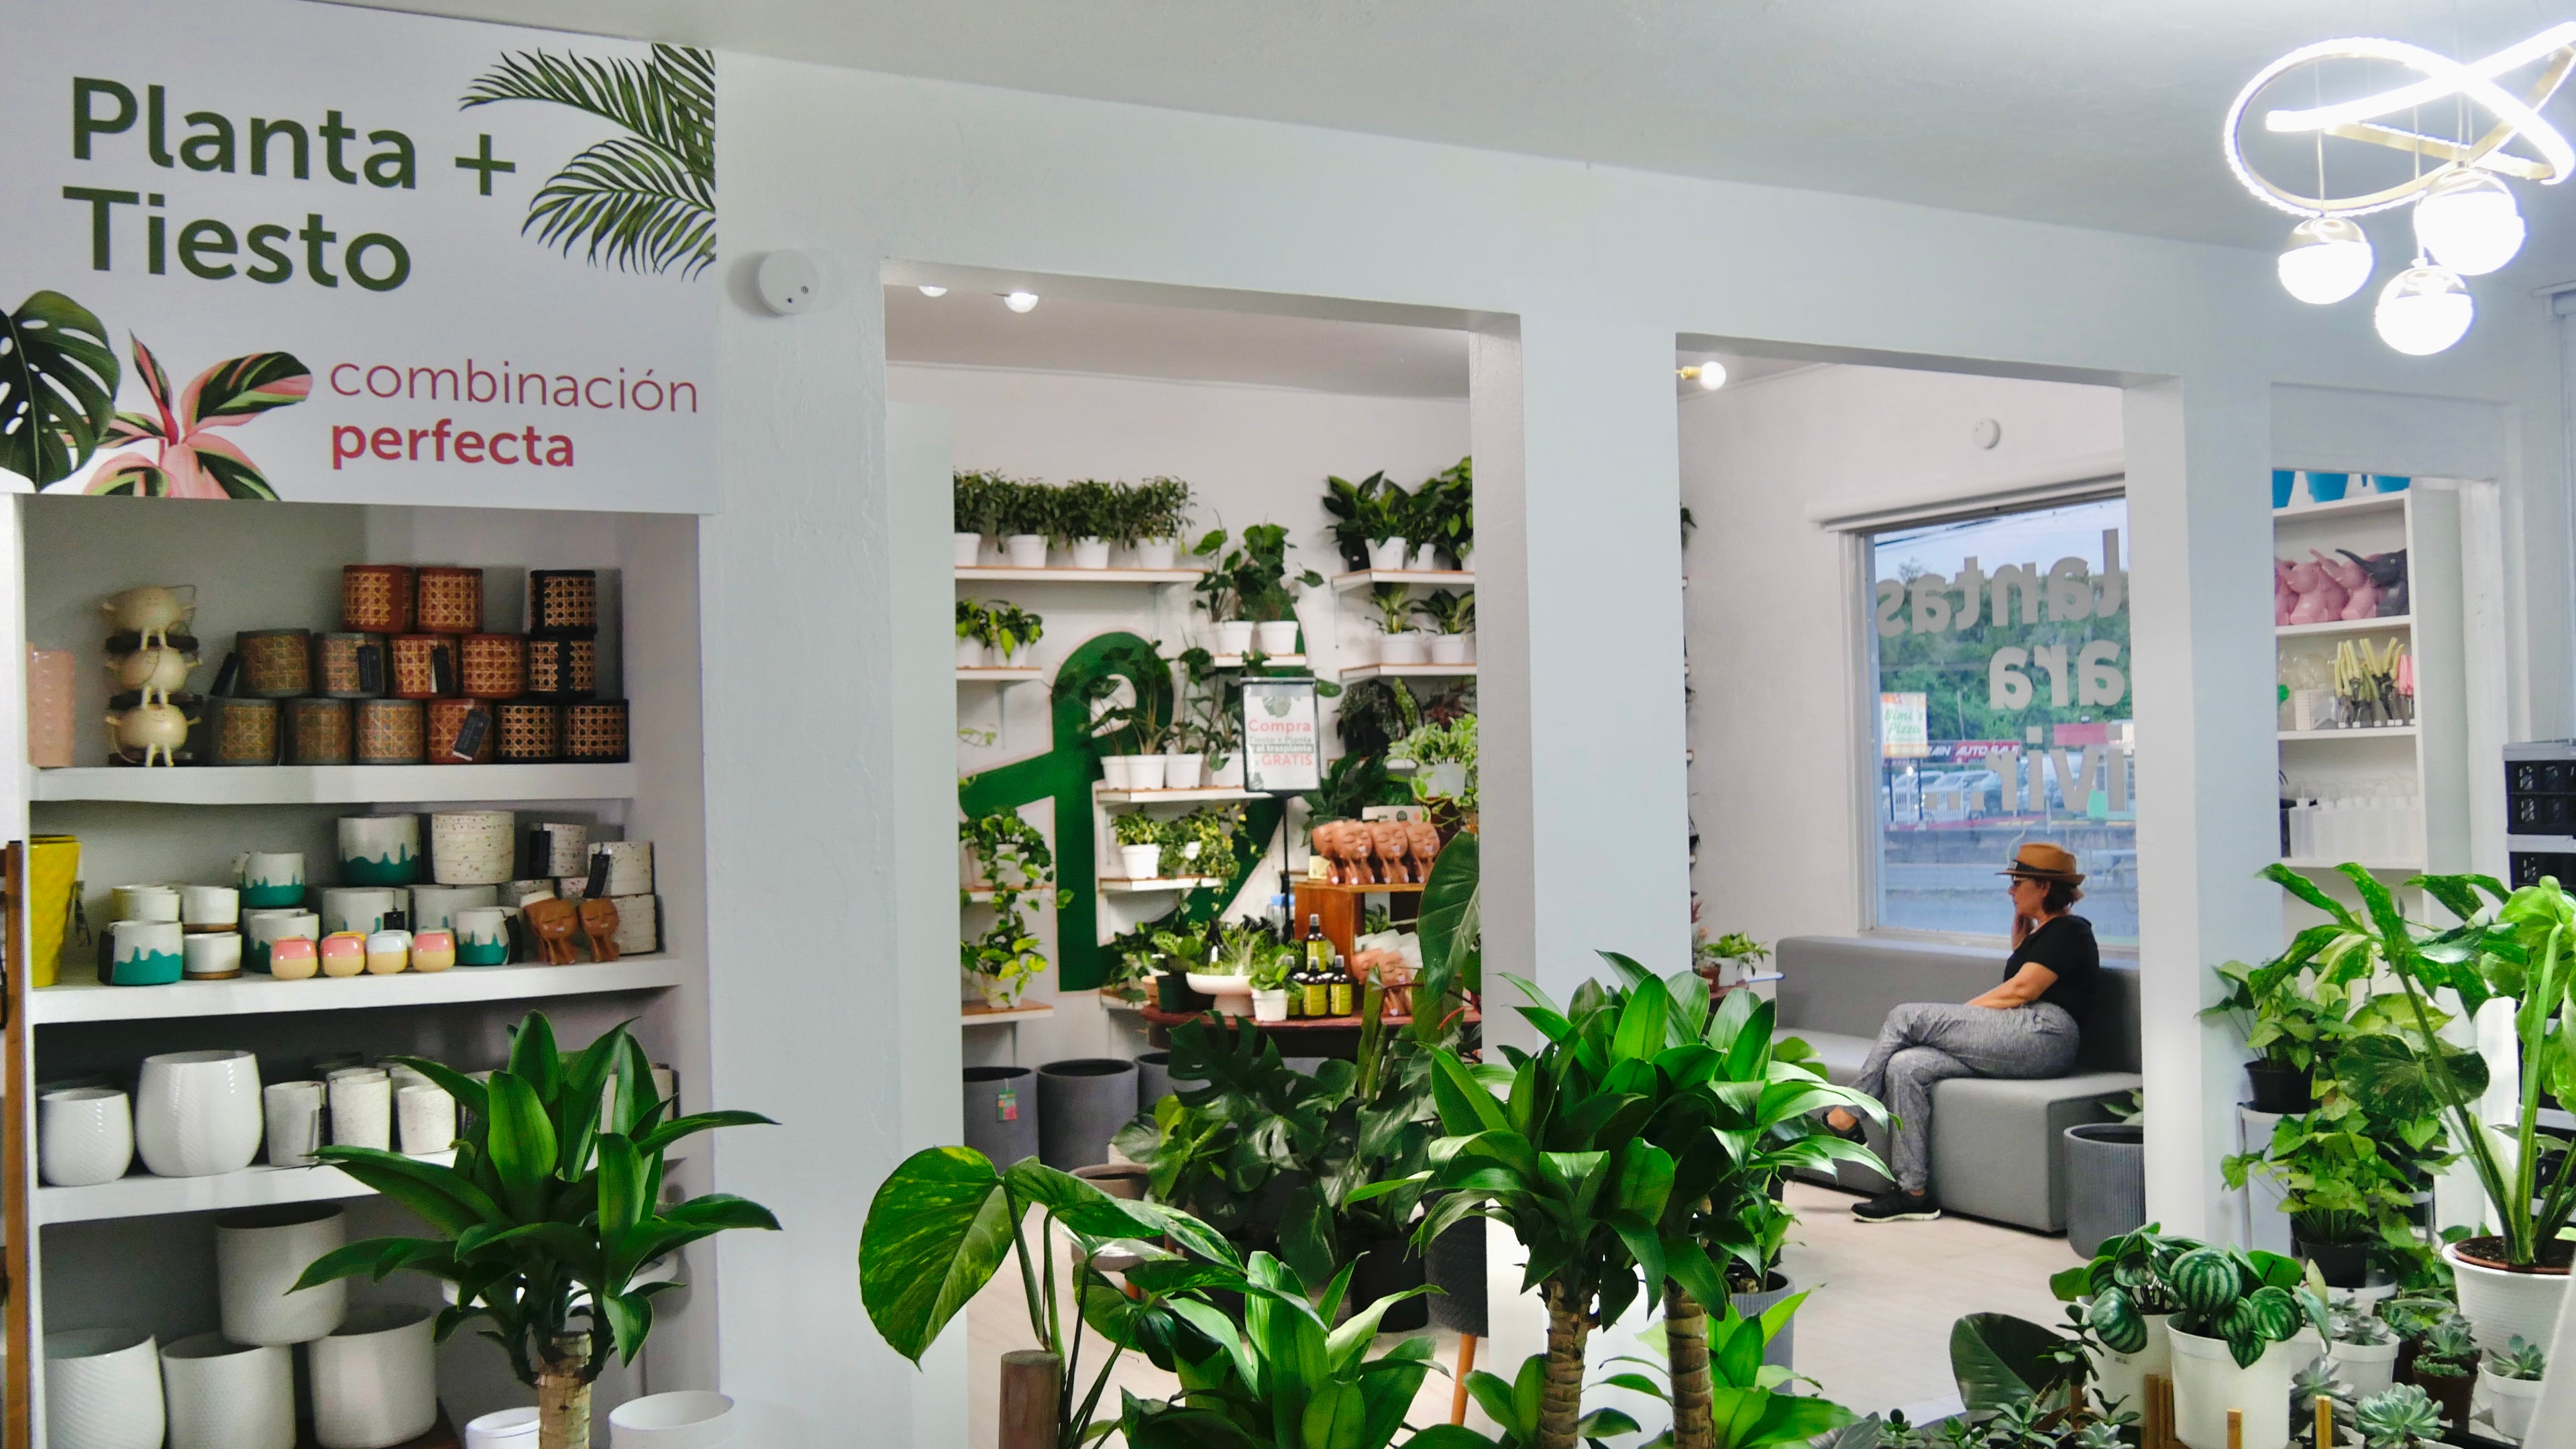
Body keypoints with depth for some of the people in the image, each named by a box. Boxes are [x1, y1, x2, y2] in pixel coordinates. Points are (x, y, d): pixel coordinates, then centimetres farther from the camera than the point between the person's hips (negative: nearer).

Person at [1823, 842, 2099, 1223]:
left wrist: (1953, 1016, -5)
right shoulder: (2041, 932, 28)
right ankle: (1913, 1193, -16)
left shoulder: (2070, 931, -2)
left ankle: (1846, 1115, -6)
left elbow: (2020, 991, -11)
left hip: (2044, 1034, -9)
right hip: (2020, 1044, 9)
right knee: (1904, 1066, -13)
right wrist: (2020, 933, 22)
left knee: (1908, 1017, -15)